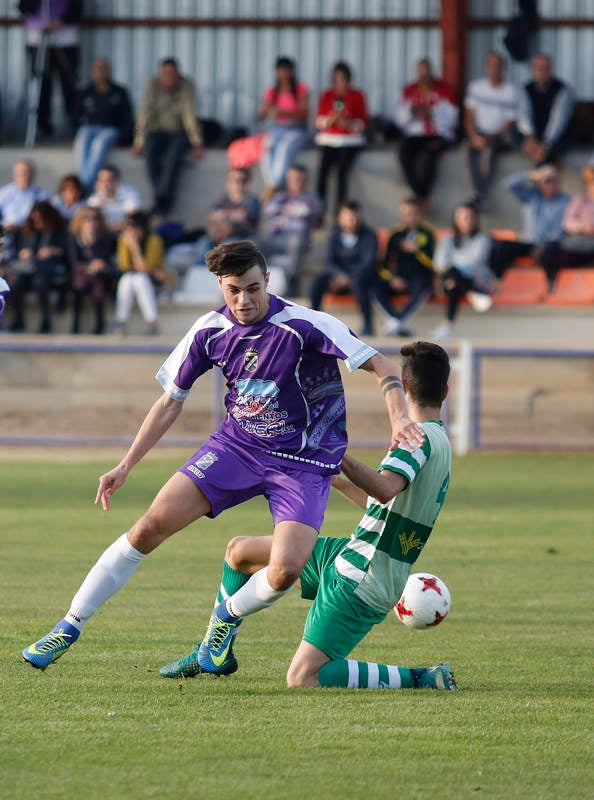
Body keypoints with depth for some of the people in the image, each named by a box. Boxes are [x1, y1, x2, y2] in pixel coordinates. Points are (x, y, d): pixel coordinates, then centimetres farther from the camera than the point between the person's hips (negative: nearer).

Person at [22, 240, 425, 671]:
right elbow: (171, 401, 8)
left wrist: (400, 417, -33)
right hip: (237, 444, 3)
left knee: (286, 570, -24)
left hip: (304, 461, -3)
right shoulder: (210, 331, -5)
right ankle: (69, 627, 1)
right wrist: (126, 466, 5)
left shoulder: (305, 325, -19)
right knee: (153, 524, -11)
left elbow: (380, 365, -16)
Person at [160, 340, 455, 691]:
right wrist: (338, 480, 35)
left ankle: (420, 678, -9)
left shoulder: (420, 436, -17)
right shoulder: (442, 443, 14)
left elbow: (386, 489, -38)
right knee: (239, 550, 18)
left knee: (302, 679, -14)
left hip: (359, 582, -10)